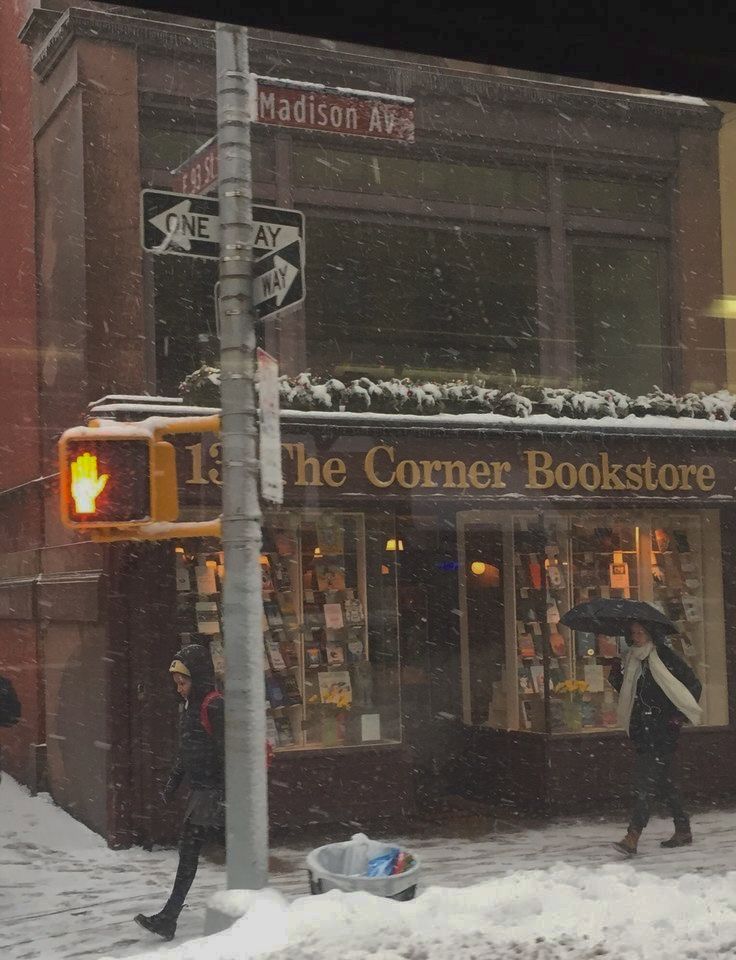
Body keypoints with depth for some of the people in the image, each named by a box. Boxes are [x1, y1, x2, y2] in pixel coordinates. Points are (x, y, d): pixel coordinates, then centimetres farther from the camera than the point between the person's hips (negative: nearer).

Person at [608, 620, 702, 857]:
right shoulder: (633, 660, 13)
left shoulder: (665, 656, -8)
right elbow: (628, 692, 19)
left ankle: (633, 836, -20)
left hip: (663, 728, -8)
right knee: (662, 780, 14)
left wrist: (680, 714, -10)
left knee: (646, 780, -14)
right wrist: (616, 678, 0)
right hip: (641, 728, 8)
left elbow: (694, 686, -5)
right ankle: (683, 830, 26)